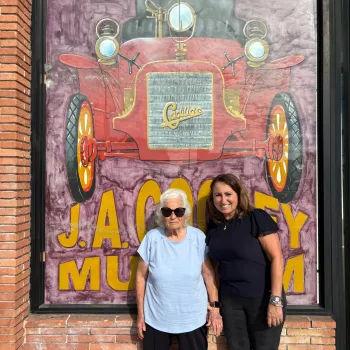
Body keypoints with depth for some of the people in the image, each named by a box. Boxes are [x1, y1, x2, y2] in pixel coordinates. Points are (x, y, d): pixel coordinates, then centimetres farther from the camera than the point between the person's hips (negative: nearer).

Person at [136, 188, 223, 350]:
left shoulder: (198, 237, -9)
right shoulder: (152, 238, -10)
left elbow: (209, 274, -1)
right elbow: (141, 276, -3)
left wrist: (215, 307, -1)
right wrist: (140, 314, -1)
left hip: (193, 319, 0)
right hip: (156, 318, 0)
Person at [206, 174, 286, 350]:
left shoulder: (257, 217, -13)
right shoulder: (213, 225, 3)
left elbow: (277, 258, -15)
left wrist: (275, 300, -19)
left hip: (263, 298, -4)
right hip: (230, 299, 5)